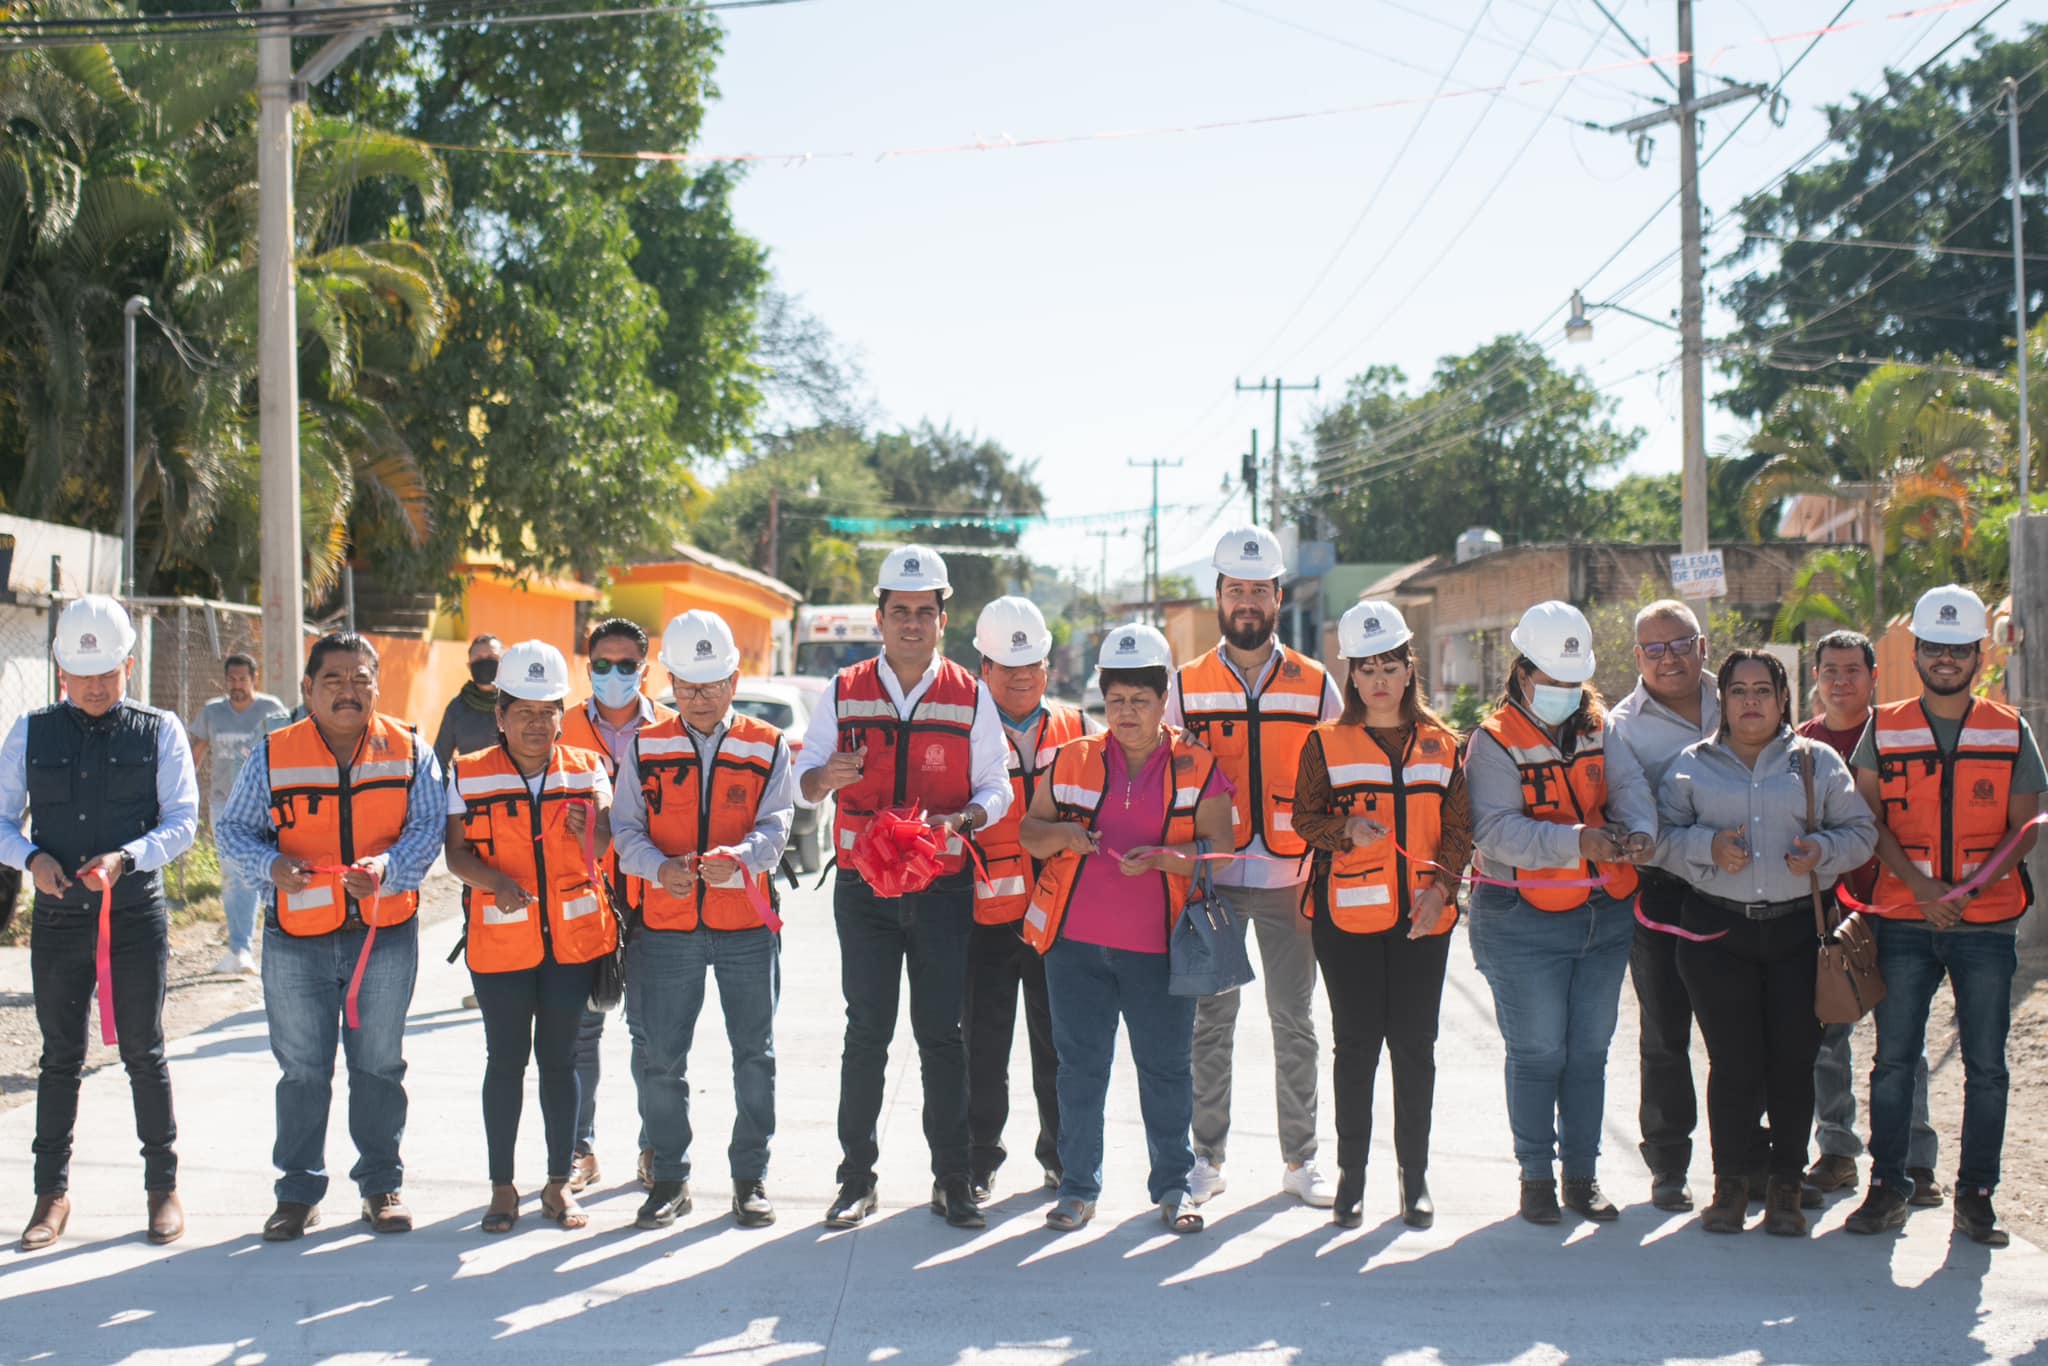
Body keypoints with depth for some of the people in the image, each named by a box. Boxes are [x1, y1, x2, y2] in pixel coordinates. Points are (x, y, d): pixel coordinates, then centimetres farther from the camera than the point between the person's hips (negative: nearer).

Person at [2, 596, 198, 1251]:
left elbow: (182, 822, -4)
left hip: (135, 917, -2)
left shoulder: (159, 732, 1)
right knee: (60, 1056, 8)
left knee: (144, 1052, 4)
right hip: (58, 920, 2)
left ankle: (163, 1186, 15)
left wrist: (125, 858, -20)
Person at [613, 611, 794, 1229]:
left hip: (747, 927, 0)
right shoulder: (643, 748, 6)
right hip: (665, 927, 1)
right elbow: (625, 830, 2)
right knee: (659, 1057, 3)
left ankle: (750, 1177, 18)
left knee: (754, 1055, 5)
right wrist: (660, 868, -19)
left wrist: (738, 857, -26)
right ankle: (670, 1179, 17)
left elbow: (775, 827, -5)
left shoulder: (766, 747, 4)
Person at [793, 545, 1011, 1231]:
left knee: (940, 1032, 2)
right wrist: (827, 776, -17)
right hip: (864, 888, 0)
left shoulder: (970, 697, 3)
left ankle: (952, 1180, 10)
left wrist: (962, 820, -16)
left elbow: (995, 788, 5)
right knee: (867, 1032, 2)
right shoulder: (843, 692, 5)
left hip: (944, 890, 0)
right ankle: (857, 1178, 10)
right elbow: (804, 776, 7)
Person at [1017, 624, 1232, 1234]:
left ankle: (1172, 1185, 18)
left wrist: (1163, 858, -18)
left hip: (1161, 944, -1)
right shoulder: (1072, 760, 9)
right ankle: (1077, 1186, 15)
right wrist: (1061, 834, -8)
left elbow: (1219, 847, -1)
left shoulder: (1197, 766, 4)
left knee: (1167, 1066, 4)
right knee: (1080, 1065, 5)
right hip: (1076, 940, 1)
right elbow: (1029, 830, 14)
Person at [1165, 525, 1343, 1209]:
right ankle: (1208, 1156, 14)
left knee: (1294, 1020, 5)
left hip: (1290, 879, 0)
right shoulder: (1187, 685, 6)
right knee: (1211, 1020, 4)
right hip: (1212, 878, 0)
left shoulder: (1315, 685, 5)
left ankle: (1301, 1160, 15)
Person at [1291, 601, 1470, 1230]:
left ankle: (1415, 1175, 15)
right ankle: (1351, 1175, 12)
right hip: (1349, 915, -2)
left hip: (1423, 917, 2)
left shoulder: (1441, 744, 9)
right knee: (1356, 1044, 2)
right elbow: (1304, 817, 1)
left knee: (1415, 1044, 5)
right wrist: (1347, 830, -19)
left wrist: (1441, 885, -8)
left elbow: (1459, 825, 7)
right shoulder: (1326, 743, 4)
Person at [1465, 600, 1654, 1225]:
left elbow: (1629, 786, -3)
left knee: (1590, 1050, 11)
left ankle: (1582, 1174, 22)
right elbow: (1497, 831, -20)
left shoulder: (1598, 730, 11)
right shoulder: (1494, 742, -7)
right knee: (1538, 1054, 1)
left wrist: (1638, 832, -25)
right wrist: (1577, 842, -31)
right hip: (1525, 923, -5)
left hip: (1605, 917, 5)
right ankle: (1536, 1175, 13)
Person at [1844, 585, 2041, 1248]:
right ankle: (1888, 1186, 12)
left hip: (1987, 925, 0)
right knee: (1894, 1061, 2)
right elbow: (1870, 822, 1)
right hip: (1904, 921, 0)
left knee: (1985, 1066, 3)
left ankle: (1976, 1196, 12)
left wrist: (1972, 888, -13)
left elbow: (2023, 828, 3)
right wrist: (1920, 886, -13)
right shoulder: (1884, 731, 6)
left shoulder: (2011, 734, 6)